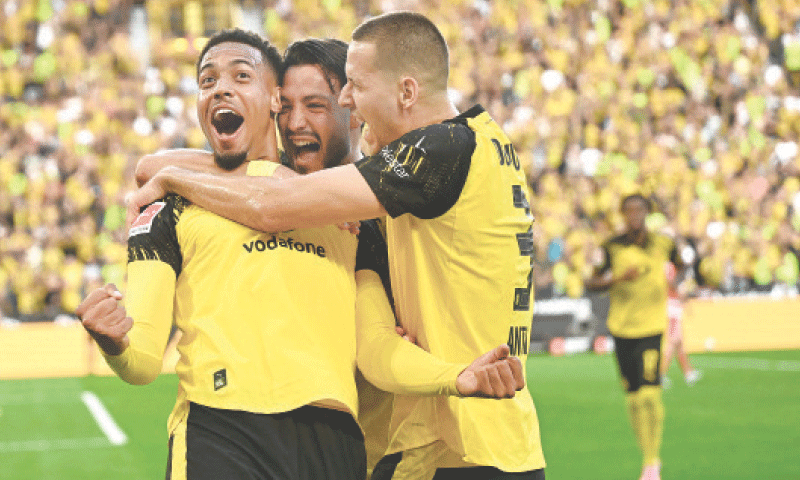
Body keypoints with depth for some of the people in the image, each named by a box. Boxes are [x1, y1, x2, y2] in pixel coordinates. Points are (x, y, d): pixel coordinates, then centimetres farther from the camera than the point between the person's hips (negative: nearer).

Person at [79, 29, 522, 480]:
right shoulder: (171, 209, 14)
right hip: (221, 436, -2)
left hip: (333, 441, 2)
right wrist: (114, 341, -20)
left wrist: (457, 377, -3)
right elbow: (145, 359, 2)